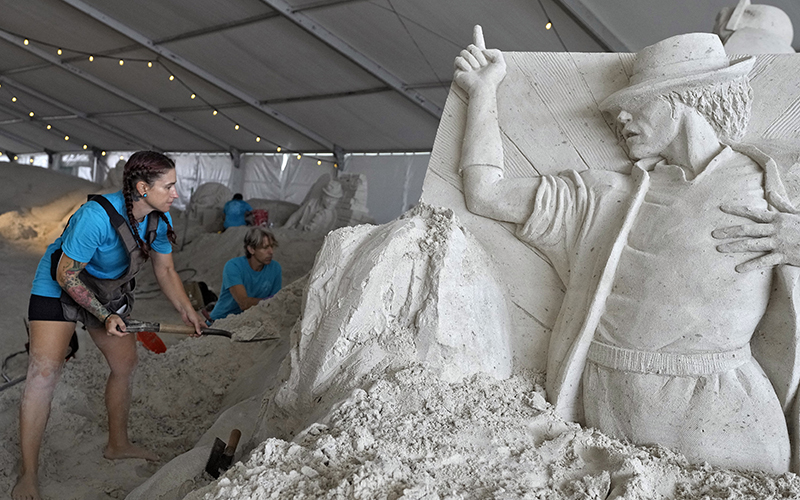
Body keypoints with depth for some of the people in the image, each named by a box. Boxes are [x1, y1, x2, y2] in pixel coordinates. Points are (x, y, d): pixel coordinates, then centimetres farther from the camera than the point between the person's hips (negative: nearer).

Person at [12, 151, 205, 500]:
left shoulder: (160, 219, -13)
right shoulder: (96, 216, -35)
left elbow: (165, 271, 1)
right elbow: (66, 275, -26)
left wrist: (187, 312, -3)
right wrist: (104, 317, -24)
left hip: (109, 291, 7)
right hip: (59, 287, -7)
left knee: (125, 363, 11)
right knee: (44, 371, -15)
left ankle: (118, 445, 31)